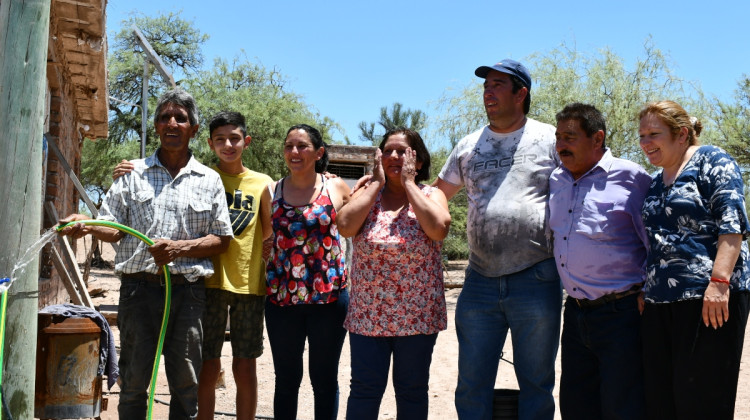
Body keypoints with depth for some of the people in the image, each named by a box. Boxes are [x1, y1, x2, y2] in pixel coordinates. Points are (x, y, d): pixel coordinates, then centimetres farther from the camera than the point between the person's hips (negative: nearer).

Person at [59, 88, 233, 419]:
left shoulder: (209, 180, 8)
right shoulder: (133, 173, 10)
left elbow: (221, 240, 6)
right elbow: (113, 229, 7)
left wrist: (179, 248, -10)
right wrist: (86, 225, -14)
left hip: (187, 291, 0)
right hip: (139, 288, 0)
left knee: (185, 383, 6)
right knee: (133, 380, 5)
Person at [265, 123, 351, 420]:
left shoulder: (336, 188, 1)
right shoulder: (272, 192, 4)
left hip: (328, 295, -1)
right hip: (281, 296, 2)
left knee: (325, 378, 10)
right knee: (286, 379, 11)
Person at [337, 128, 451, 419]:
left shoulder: (431, 195, 2)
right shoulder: (367, 194, 6)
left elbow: (438, 229, -20)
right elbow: (345, 226, -13)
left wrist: (409, 183, -12)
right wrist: (377, 182, -7)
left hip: (416, 315, -1)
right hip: (368, 315, 1)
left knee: (412, 390, 8)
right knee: (365, 389, 4)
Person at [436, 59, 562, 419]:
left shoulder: (549, 139, 2)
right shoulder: (468, 146, 13)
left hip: (536, 279, -3)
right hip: (480, 281, 3)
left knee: (536, 383, 7)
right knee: (472, 386, 8)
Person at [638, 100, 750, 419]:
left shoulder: (711, 161, -1)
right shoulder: (656, 183, 22)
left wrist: (719, 281, -23)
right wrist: (645, 291, 17)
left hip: (709, 297, -8)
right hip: (660, 302, 8)